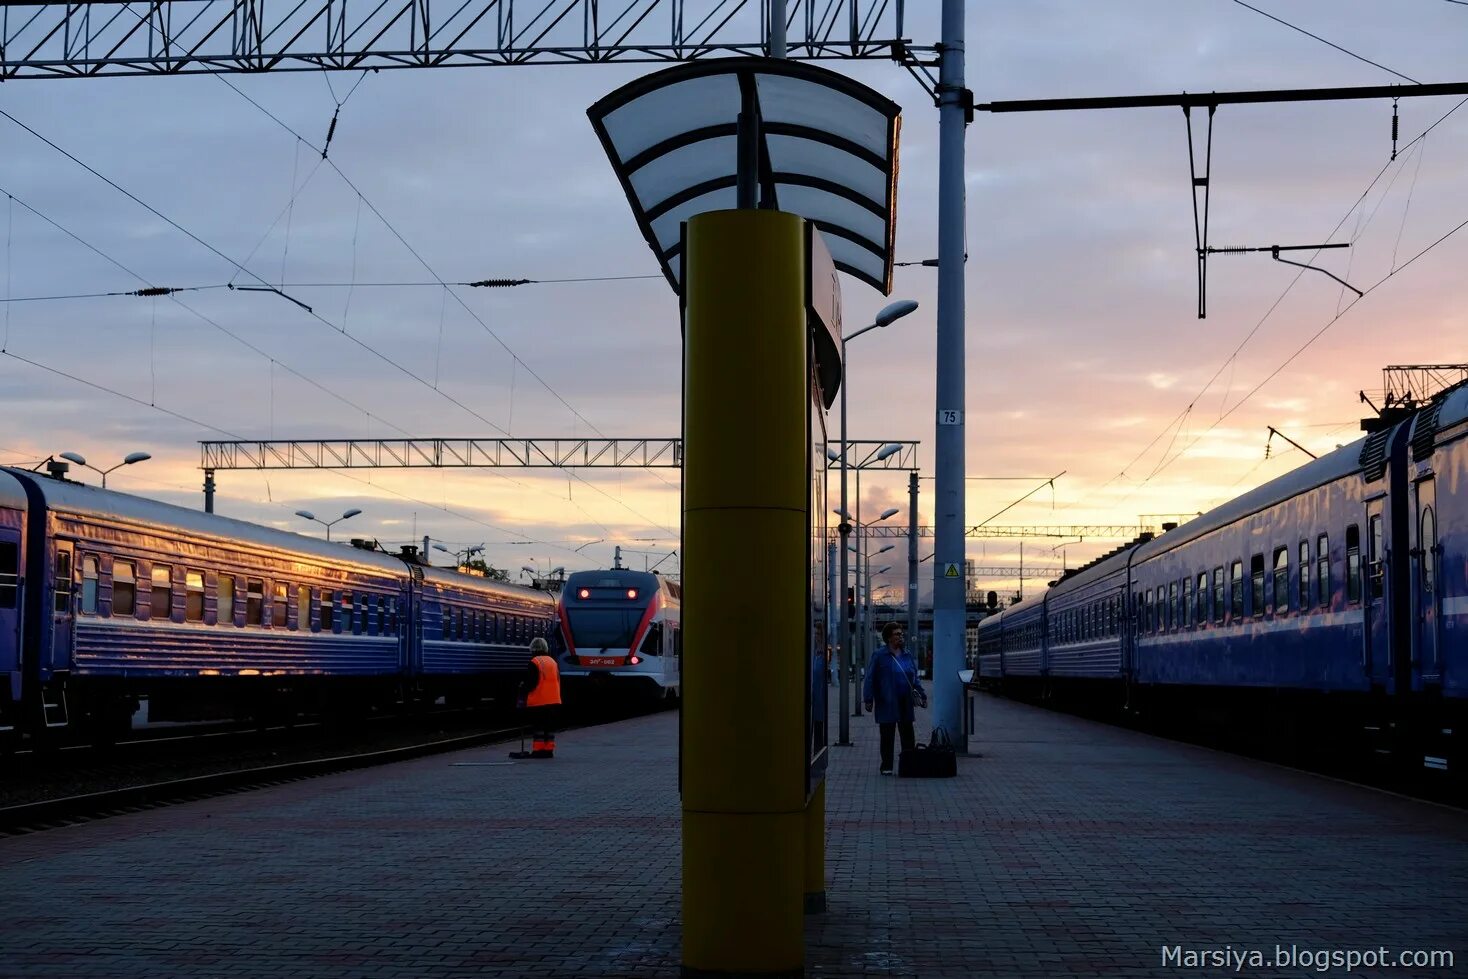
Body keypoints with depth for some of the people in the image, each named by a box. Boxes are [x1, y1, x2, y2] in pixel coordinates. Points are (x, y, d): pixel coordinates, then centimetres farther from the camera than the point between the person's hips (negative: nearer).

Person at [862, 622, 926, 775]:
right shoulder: (879, 656, -4)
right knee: (887, 737, 2)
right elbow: (869, 679, -6)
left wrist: (922, 694, 7)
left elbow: (915, 678, 17)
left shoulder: (907, 655, 12)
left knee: (908, 737, 6)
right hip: (886, 704, -5)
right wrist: (868, 699, -12)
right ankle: (886, 767, 9)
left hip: (905, 703, 5)